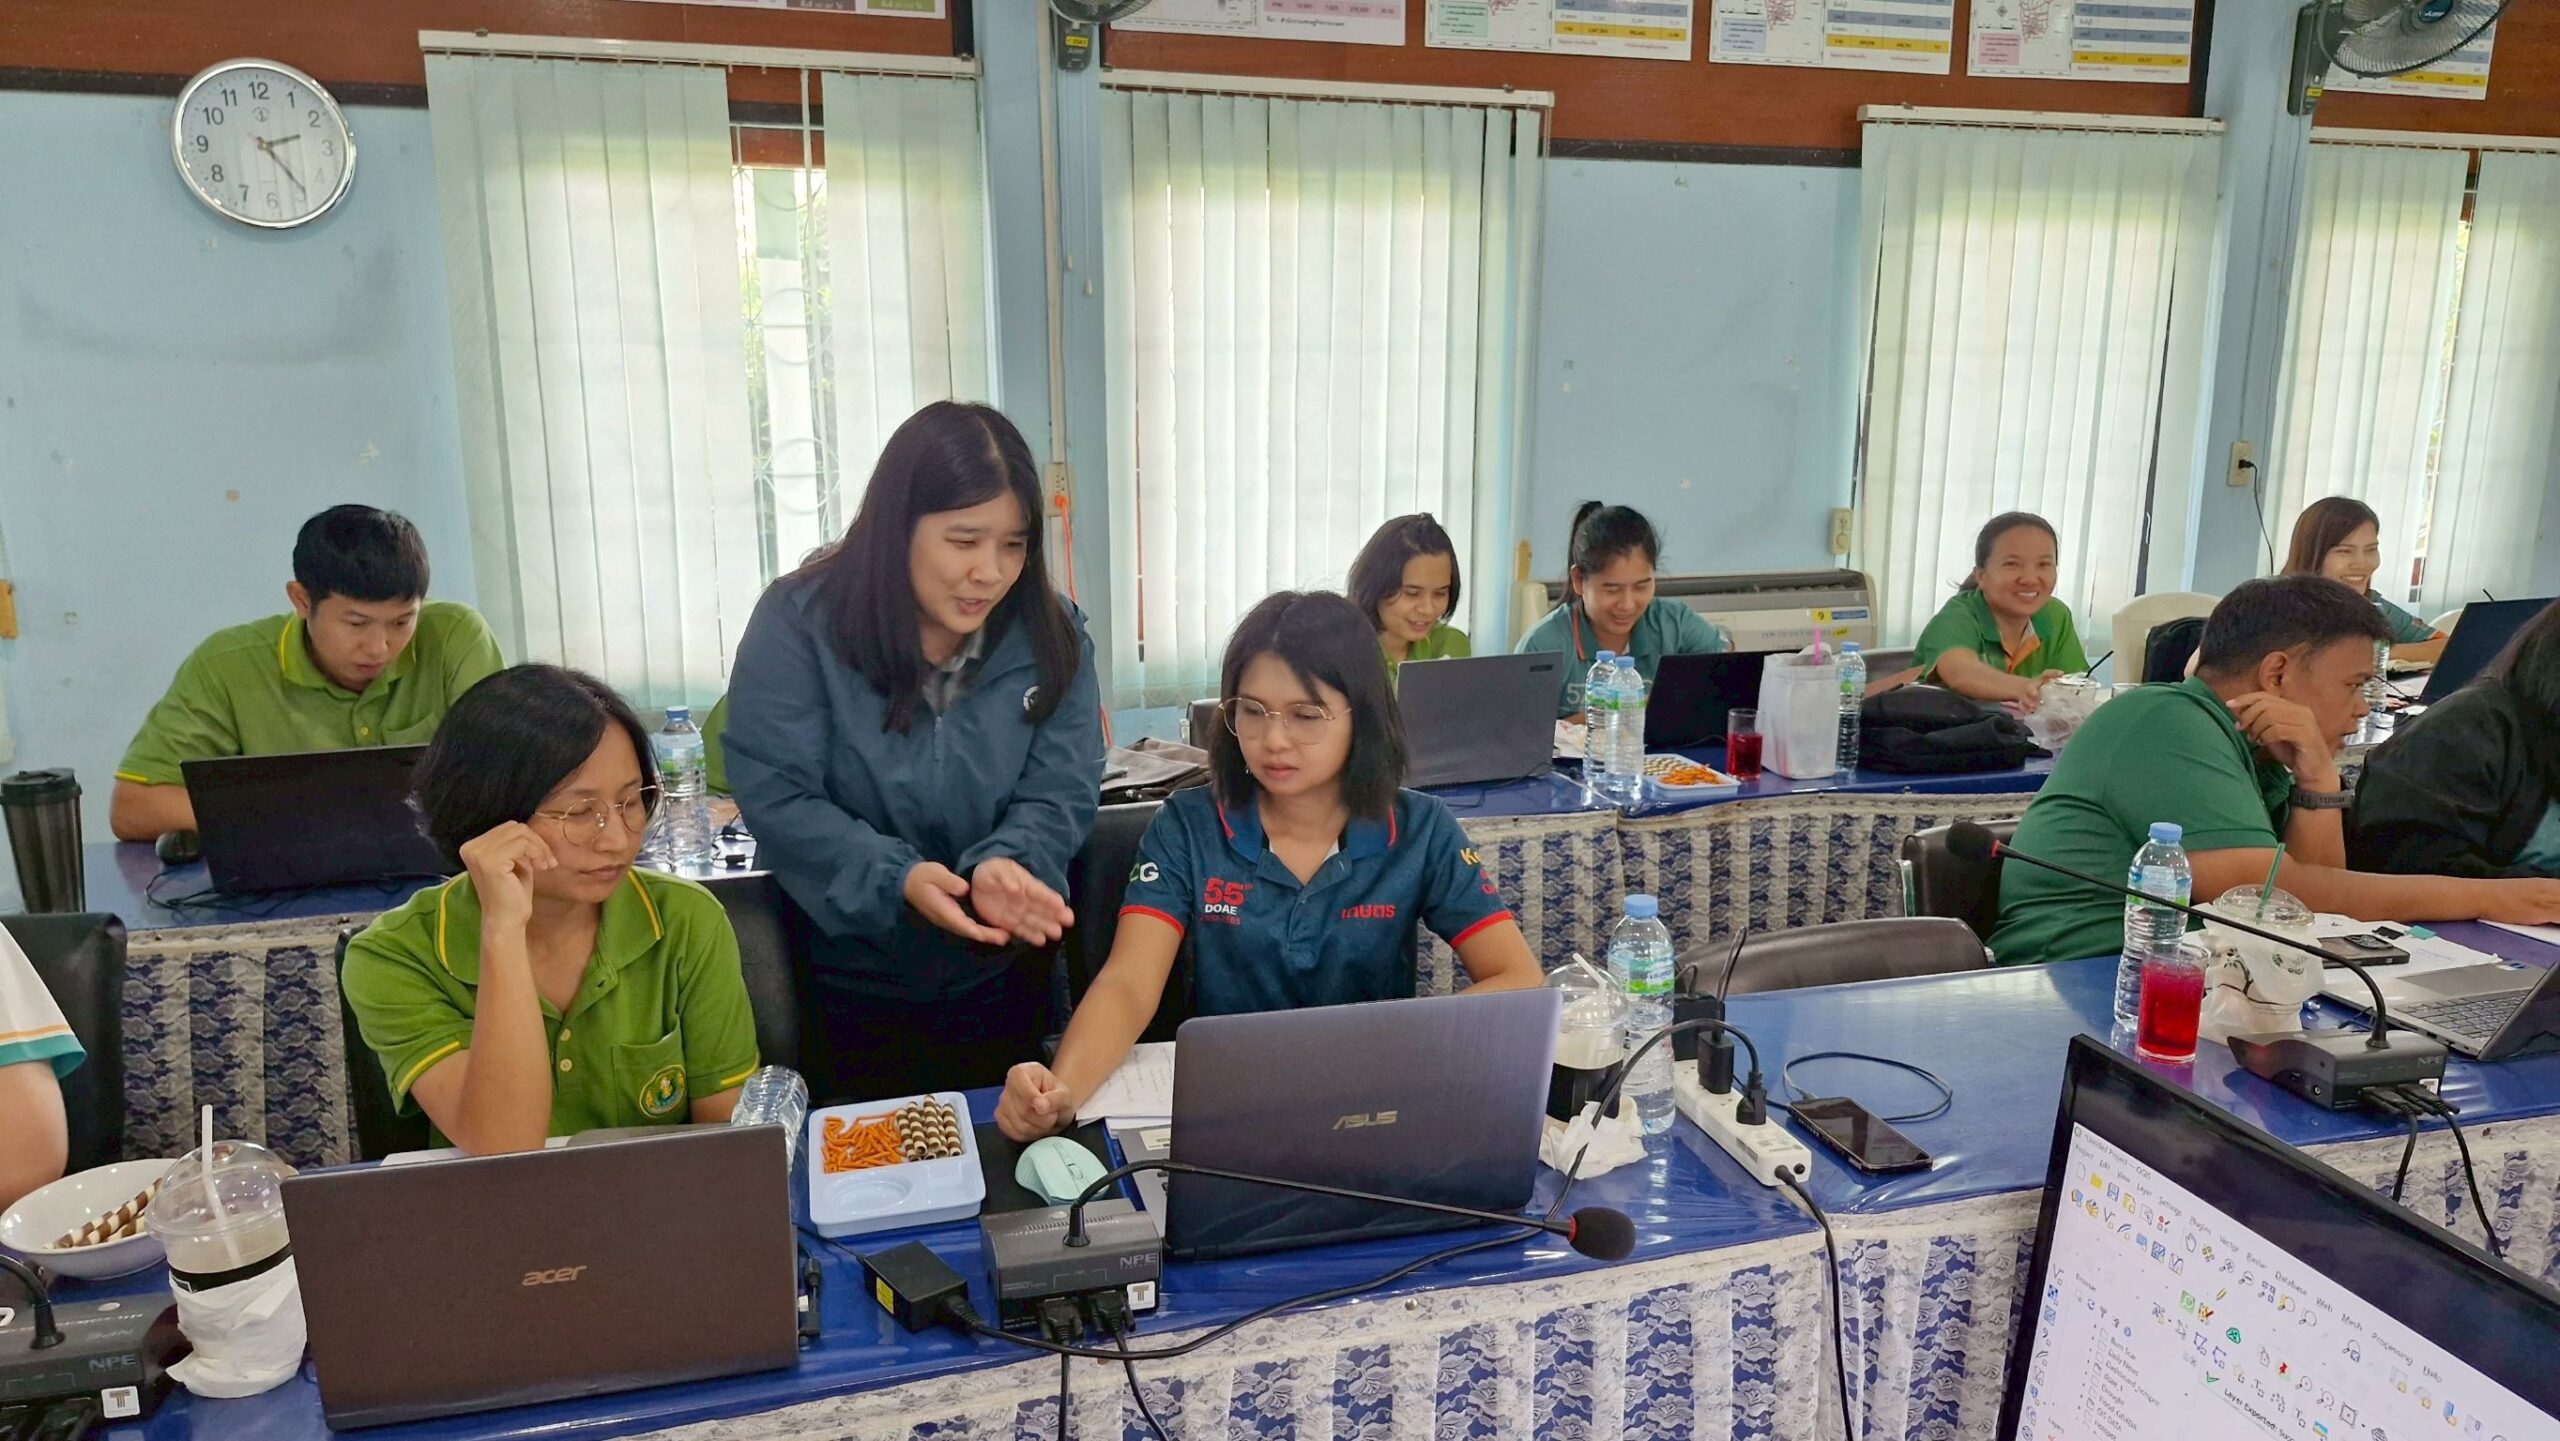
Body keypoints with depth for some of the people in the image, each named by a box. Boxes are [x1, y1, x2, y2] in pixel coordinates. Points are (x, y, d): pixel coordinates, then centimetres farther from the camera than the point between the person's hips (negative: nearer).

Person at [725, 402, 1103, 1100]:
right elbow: (777, 799, -17)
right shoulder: (797, 623, -14)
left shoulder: (1052, 634, -5)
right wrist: (896, 880, -33)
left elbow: (1061, 792, -9)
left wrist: (1003, 866, -31)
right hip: (850, 990, -2)